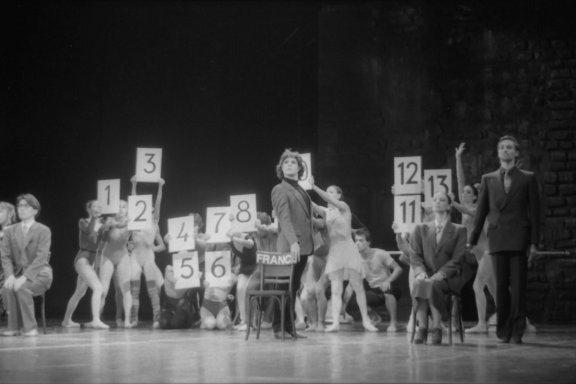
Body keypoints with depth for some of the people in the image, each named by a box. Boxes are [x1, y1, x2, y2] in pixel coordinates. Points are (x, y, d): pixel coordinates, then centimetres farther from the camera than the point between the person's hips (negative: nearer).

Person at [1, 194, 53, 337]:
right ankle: (13, 327, -22)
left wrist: (25, 277, -26)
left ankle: (30, 327, -23)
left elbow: (41, 257, -14)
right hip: (18, 273, 3)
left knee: (21, 287, -34)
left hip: (39, 273, -3)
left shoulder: (43, 231, -3)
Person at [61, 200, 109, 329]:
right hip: (82, 259, -8)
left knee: (79, 293, 18)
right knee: (98, 287, -24)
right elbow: (89, 230, -27)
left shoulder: (100, 225, 13)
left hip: (91, 261, 8)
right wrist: (94, 217, -28)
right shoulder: (83, 222, -5)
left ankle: (67, 320, 32)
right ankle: (96, 320, -32)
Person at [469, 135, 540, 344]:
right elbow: (481, 211, 13)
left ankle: (517, 331, 1)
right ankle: (503, 330, 8)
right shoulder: (488, 179, 12)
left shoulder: (528, 178, 6)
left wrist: (533, 242, -3)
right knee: (501, 286, 2)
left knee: (518, 286, -4)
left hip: (519, 238, -2)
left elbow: (534, 211, 4)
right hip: (497, 238, 2)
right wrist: (472, 241, 9)